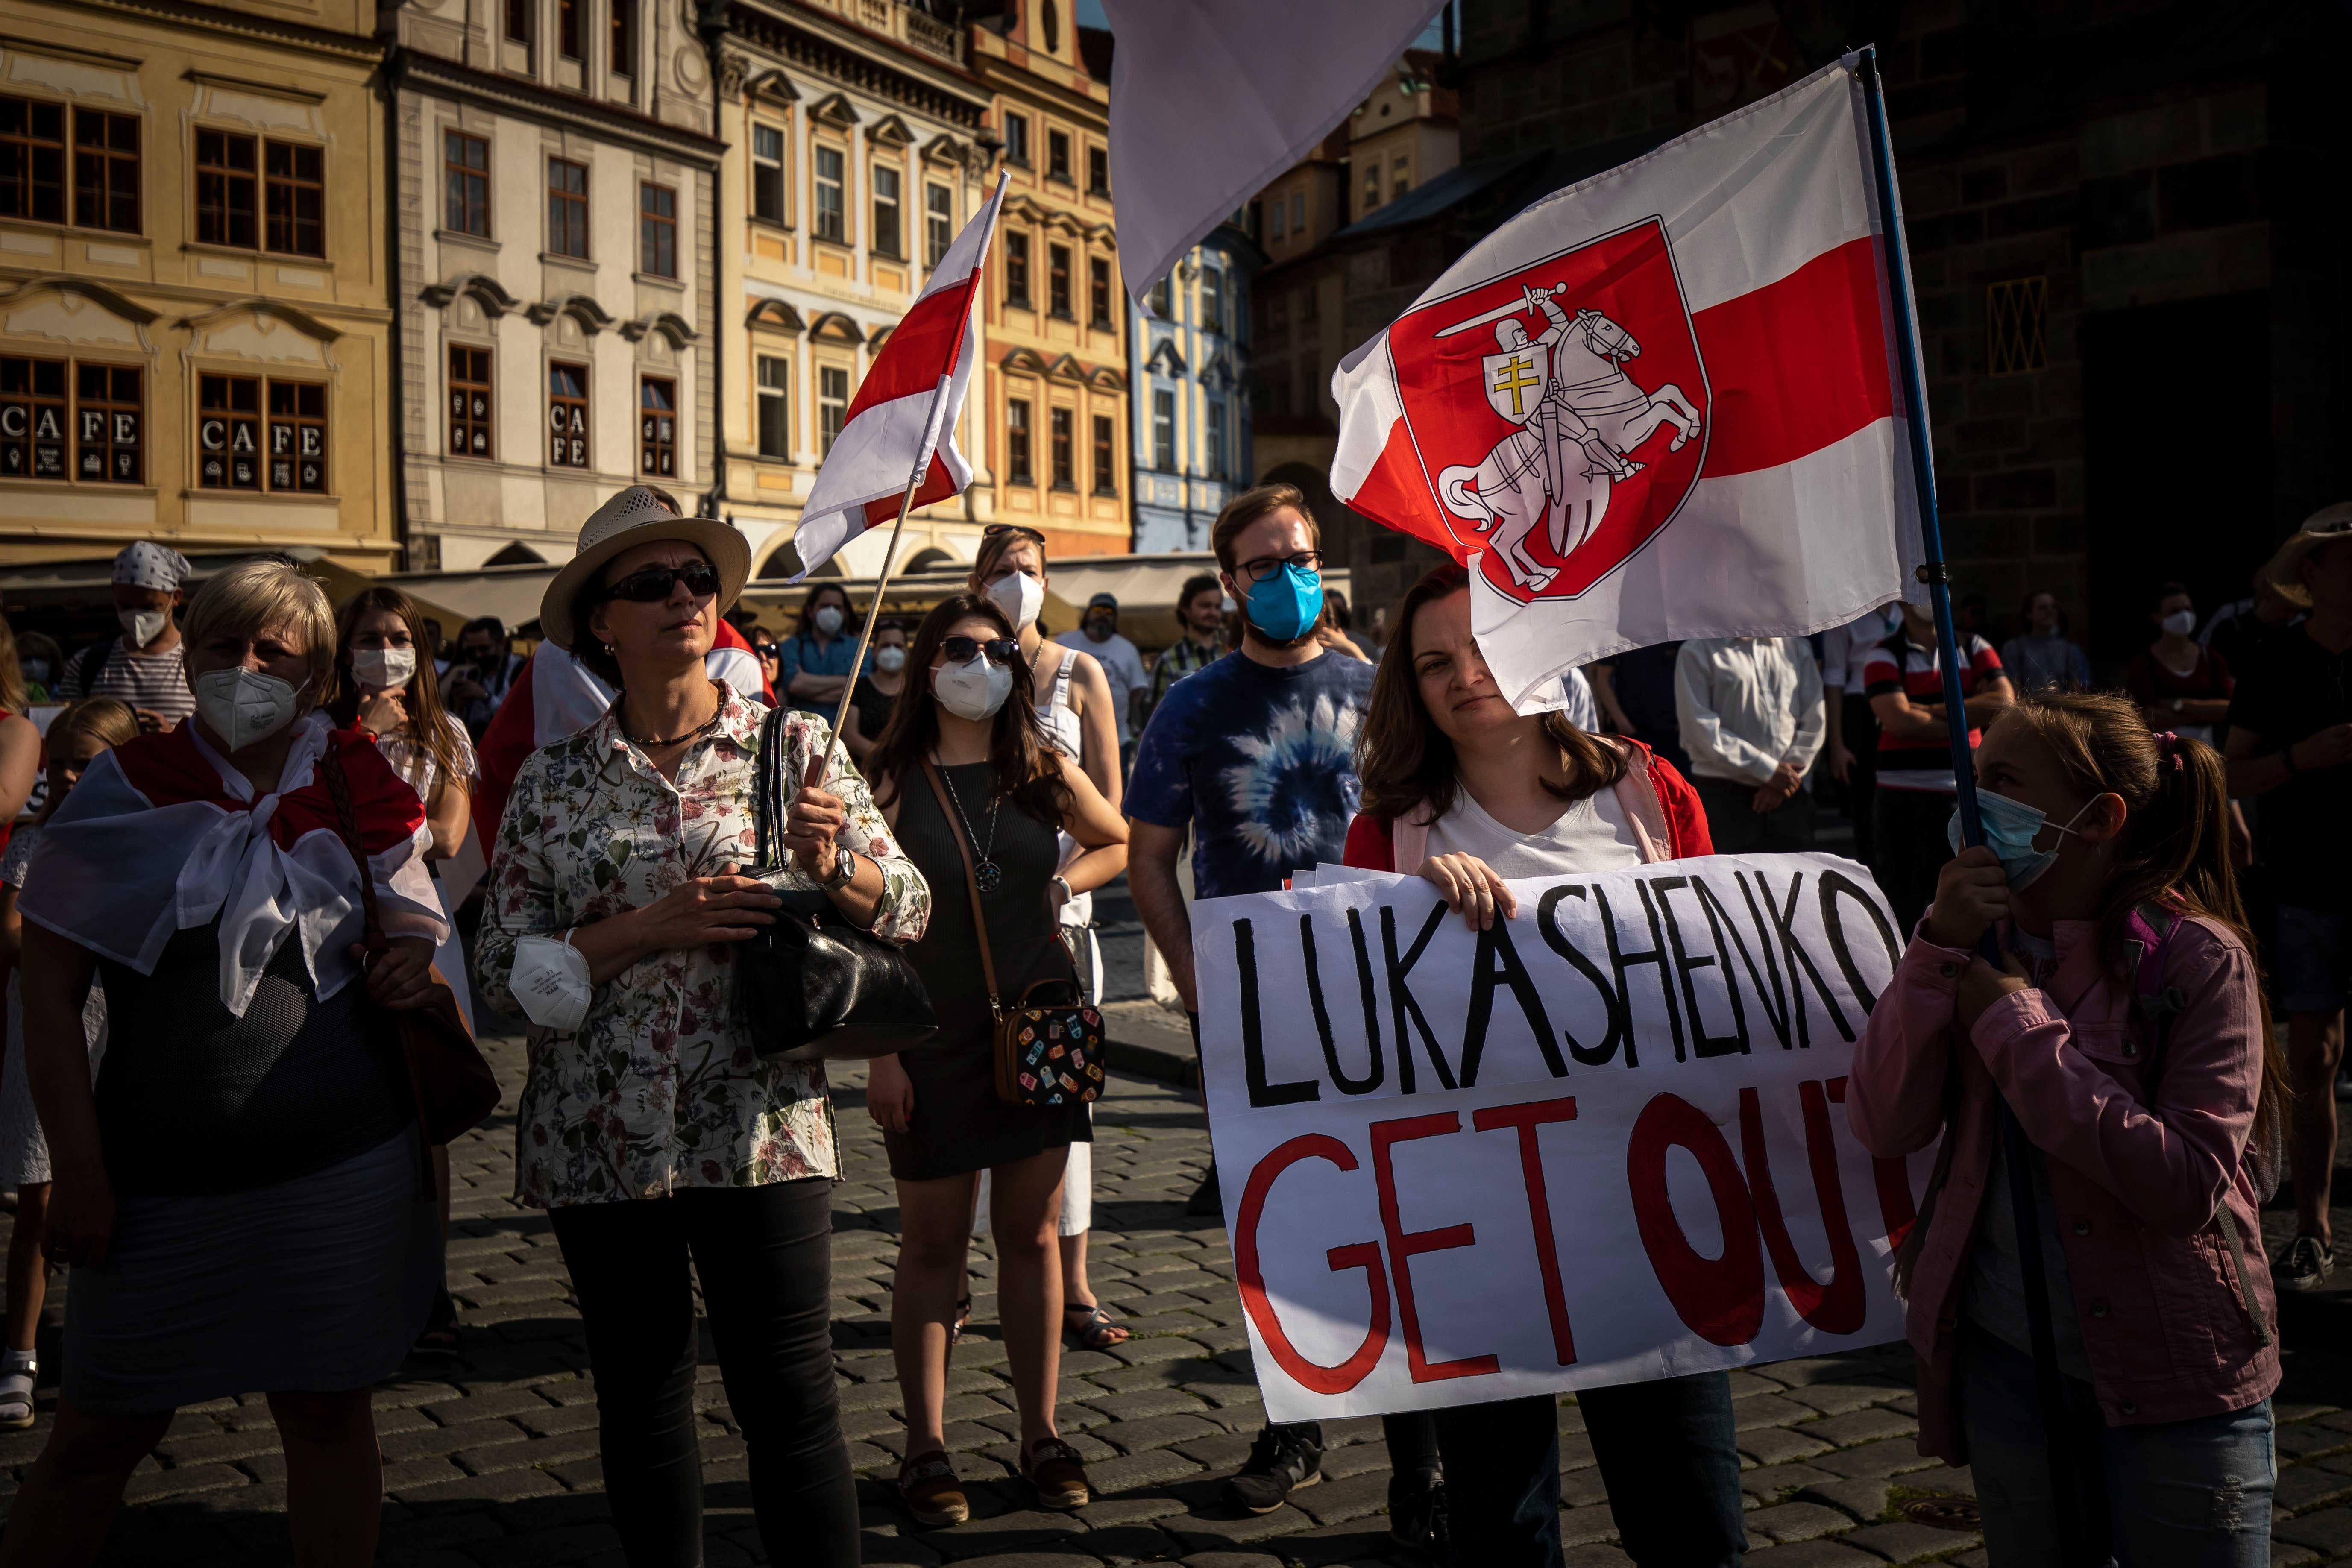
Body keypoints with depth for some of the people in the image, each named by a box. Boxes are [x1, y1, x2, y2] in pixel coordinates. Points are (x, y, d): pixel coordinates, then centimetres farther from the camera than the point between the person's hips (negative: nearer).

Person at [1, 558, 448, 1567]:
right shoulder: (126, 791, 0)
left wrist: (417, 969, -9)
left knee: (328, 1411, 10)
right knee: (98, 1436, 8)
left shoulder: (357, 795, 4)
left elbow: (418, 940, 16)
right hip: (157, 1174, -1)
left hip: (341, 1163, 1)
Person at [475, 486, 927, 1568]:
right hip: (601, 1140, 2)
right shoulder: (555, 781, 5)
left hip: (759, 1126, -2)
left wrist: (833, 869, -18)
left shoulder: (794, 747, 3)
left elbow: (908, 911, 3)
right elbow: (505, 968, 1)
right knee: (640, 1399, 13)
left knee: (791, 1399, -2)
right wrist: (651, 928, -13)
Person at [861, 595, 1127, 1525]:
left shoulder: (1046, 772, 4)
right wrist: (881, 1054, -11)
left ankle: (1042, 1438, 20)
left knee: (1032, 1235, 9)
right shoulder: (893, 783, -5)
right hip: (935, 1035, -3)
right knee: (933, 1245, 6)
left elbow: (1120, 843, 21)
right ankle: (926, 1448, 18)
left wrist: (1063, 884, 2)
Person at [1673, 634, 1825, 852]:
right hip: (1726, 796, -3)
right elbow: (1699, 728, -8)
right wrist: (1768, 770, -11)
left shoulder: (1797, 646, 14)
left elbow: (1814, 721, 10)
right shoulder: (1697, 652, 1)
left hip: (1791, 797, 4)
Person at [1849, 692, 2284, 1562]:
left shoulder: (2198, 958, -14)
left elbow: (2188, 1183, -25)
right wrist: (1939, 951, -18)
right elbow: (1884, 1127, -9)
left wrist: (2018, 1027, -22)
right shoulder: (1982, 946, 0)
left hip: (2177, 1377, -4)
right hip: (2011, 1361, 5)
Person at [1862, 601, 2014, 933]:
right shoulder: (1884, 656, 1)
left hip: (1965, 794, 3)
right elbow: (1900, 721, -14)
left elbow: (2004, 702, -4)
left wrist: (1929, 710, -9)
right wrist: (1971, 713, -4)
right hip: (1904, 797, -3)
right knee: (1902, 903, 2)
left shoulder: (1974, 649, 12)